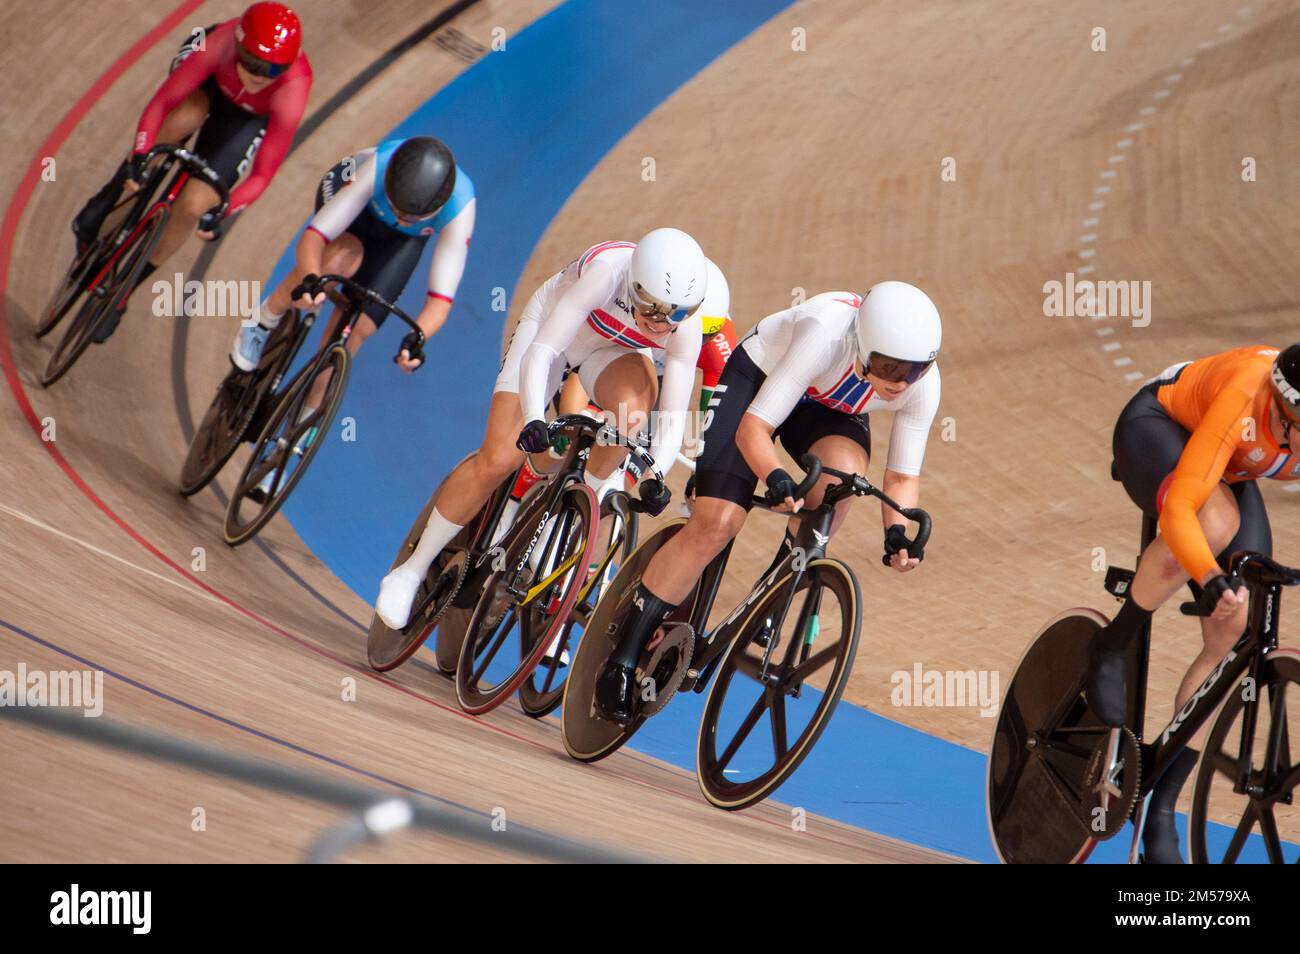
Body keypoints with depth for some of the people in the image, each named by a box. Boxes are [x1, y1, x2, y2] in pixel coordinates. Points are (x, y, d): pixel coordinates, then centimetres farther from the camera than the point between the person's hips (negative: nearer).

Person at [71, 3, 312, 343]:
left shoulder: (291, 94, -40)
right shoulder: (221, 44, -40)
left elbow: (261, 176, -31)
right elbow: (161, 101, -34)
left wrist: (220, 211, -45)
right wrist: (139, 155, -47)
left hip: (247, 117, 0)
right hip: (208, 79, 0)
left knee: (193, 205, -14)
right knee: (183, 119, -37)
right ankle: (102, 205, -16)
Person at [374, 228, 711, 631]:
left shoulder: (686, 326, -31)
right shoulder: (607, 271, -41)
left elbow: (673, 416, -28)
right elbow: (540, 352, -43)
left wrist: (656, 476, -45)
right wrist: (534, 419, -59)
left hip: (614, 348, 2)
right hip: (552, 326, -2)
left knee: (634, 410, -34)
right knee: (499, 459, -12)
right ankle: (412, 571, 4)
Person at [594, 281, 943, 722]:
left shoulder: (923, 384, -27)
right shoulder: (827, 335, -41)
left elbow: (902, 476, -14)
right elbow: (753, 428, -37)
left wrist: (898, 532, -33)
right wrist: (776, 478, -55)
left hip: (831, 408, 4)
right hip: (760, 377, -3)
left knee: (842, 472, -32)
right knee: (716, 523, -17)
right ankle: (622, 660, -6)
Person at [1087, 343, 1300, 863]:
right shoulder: (1246, 397, -42)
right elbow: (1179, 507, -46)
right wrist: (1212, 579, -61)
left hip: (1232, 474, 5)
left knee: (1231, 632, -9)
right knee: (1214, 523, -40)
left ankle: (1162, 808, 1)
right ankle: (1112, 647, -14)